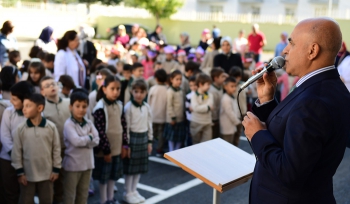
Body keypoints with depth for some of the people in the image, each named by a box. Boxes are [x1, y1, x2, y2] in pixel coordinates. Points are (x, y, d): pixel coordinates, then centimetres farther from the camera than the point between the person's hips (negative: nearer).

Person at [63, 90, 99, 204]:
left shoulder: (89, 123, 5)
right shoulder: (69, 124, -13)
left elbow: (96, 140, -3)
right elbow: (76, 141, -25)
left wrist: (83, 141, -17)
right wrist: (89, 137, -11)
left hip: (87, 163, 6)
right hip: (72, 164, -6)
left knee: (83, 194, 17)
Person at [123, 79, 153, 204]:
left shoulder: (147, 107, 4)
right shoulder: (128, 107, -13)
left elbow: (149, 125, 11)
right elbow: (126, 126, -12)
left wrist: (150, 141, 10)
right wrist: (126, 144, -13)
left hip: (143, 137, 6)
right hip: (133, 137, -6)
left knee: (140, 165, 13)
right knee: (130, 166, 2)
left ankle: (134, 190, 27)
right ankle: (128, 193, 16)